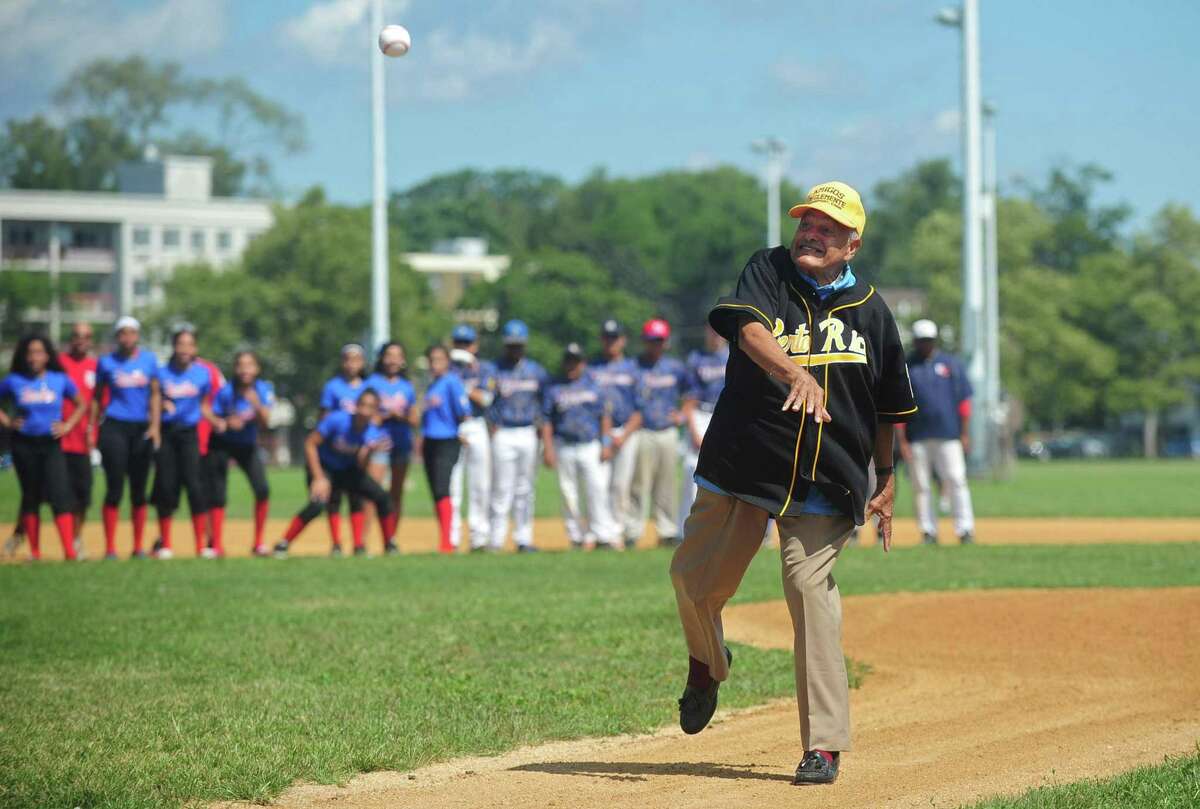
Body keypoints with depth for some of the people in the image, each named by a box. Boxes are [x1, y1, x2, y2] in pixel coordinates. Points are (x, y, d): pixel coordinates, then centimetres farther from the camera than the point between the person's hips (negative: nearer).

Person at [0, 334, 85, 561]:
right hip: (24, 446, 1)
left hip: (51, 444, -1)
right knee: (30, 497, 8)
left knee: (59, 495, -12)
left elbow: (80, 405, 12)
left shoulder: (60, 380, 2)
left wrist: (68, 425, 0)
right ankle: (34, 551, 14)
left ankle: (69, 551, -18)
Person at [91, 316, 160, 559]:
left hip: (141, 429, 2)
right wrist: (91, 427, 4)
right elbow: (97, 397, 9)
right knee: (115, 489, -6)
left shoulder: (149, 360, 6)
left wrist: (155, 425, -3)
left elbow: (155, 394, 7)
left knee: (139, 491, 5)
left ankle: (138, 547, 11)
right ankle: (110, 548, -3)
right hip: (115, 427, -2)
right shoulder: (106, 362, 4)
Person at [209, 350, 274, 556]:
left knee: (262, 490, -13)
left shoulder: (264, 389, -12)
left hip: (247, 446, 2)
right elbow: (214, 421, -14)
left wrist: (257, 405, -37)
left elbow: (265, 422, -19)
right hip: (221, 445, -2)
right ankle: (216, 545, 1)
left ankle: (258, 544, -3)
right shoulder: (225, 392, -18)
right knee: (217, 495, -8)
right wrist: (226, 423, -35)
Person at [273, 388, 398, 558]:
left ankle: (390, 544, 11)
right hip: (323, 468, -5)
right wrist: (319, 478, -24)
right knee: (318, 504, -30)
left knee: (381, 497, -8)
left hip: (348, 471, 5)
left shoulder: (373, 433, -15)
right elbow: (310, 443, -21)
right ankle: (282, 545, -19)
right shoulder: (337, 420, -26)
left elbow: (360, 467, -16)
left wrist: (370, 450, -37)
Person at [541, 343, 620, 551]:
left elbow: (605, 415, 9)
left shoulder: (593, 385, 8)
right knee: (569, 494, 1)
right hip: (564, 446, 0)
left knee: (597, 489, -10)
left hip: (590, 446, 0)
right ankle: (578, 536, 8)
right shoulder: (554, 388, 5)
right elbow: (546, 421, 4)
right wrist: (548, 448, -5)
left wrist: (606, 443, 0)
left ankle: (604, 535, -10)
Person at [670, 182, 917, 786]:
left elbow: (889, 404, 17)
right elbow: (749, 330, -23)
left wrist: (886, 477, 18)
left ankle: (824, 746, -13)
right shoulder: (766, 273, -1)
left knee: (811, 584, -16)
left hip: (825, 483, -1)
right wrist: (797, 375, -41)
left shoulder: (870, 311, 5)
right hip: (740, 464, 1)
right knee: (695, 578, 6)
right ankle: (707, 664, 43)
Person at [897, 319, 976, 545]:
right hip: (916, 439, 1)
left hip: (948, 435, 0)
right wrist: (902, 440, -4)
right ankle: (928, 531, 7)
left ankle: (965, 529, -6)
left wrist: (965, 434, 0)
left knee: (956, 481, -7)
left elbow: (964, 400, 8)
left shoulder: (951, 364, 9)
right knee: (921, 486, 2)